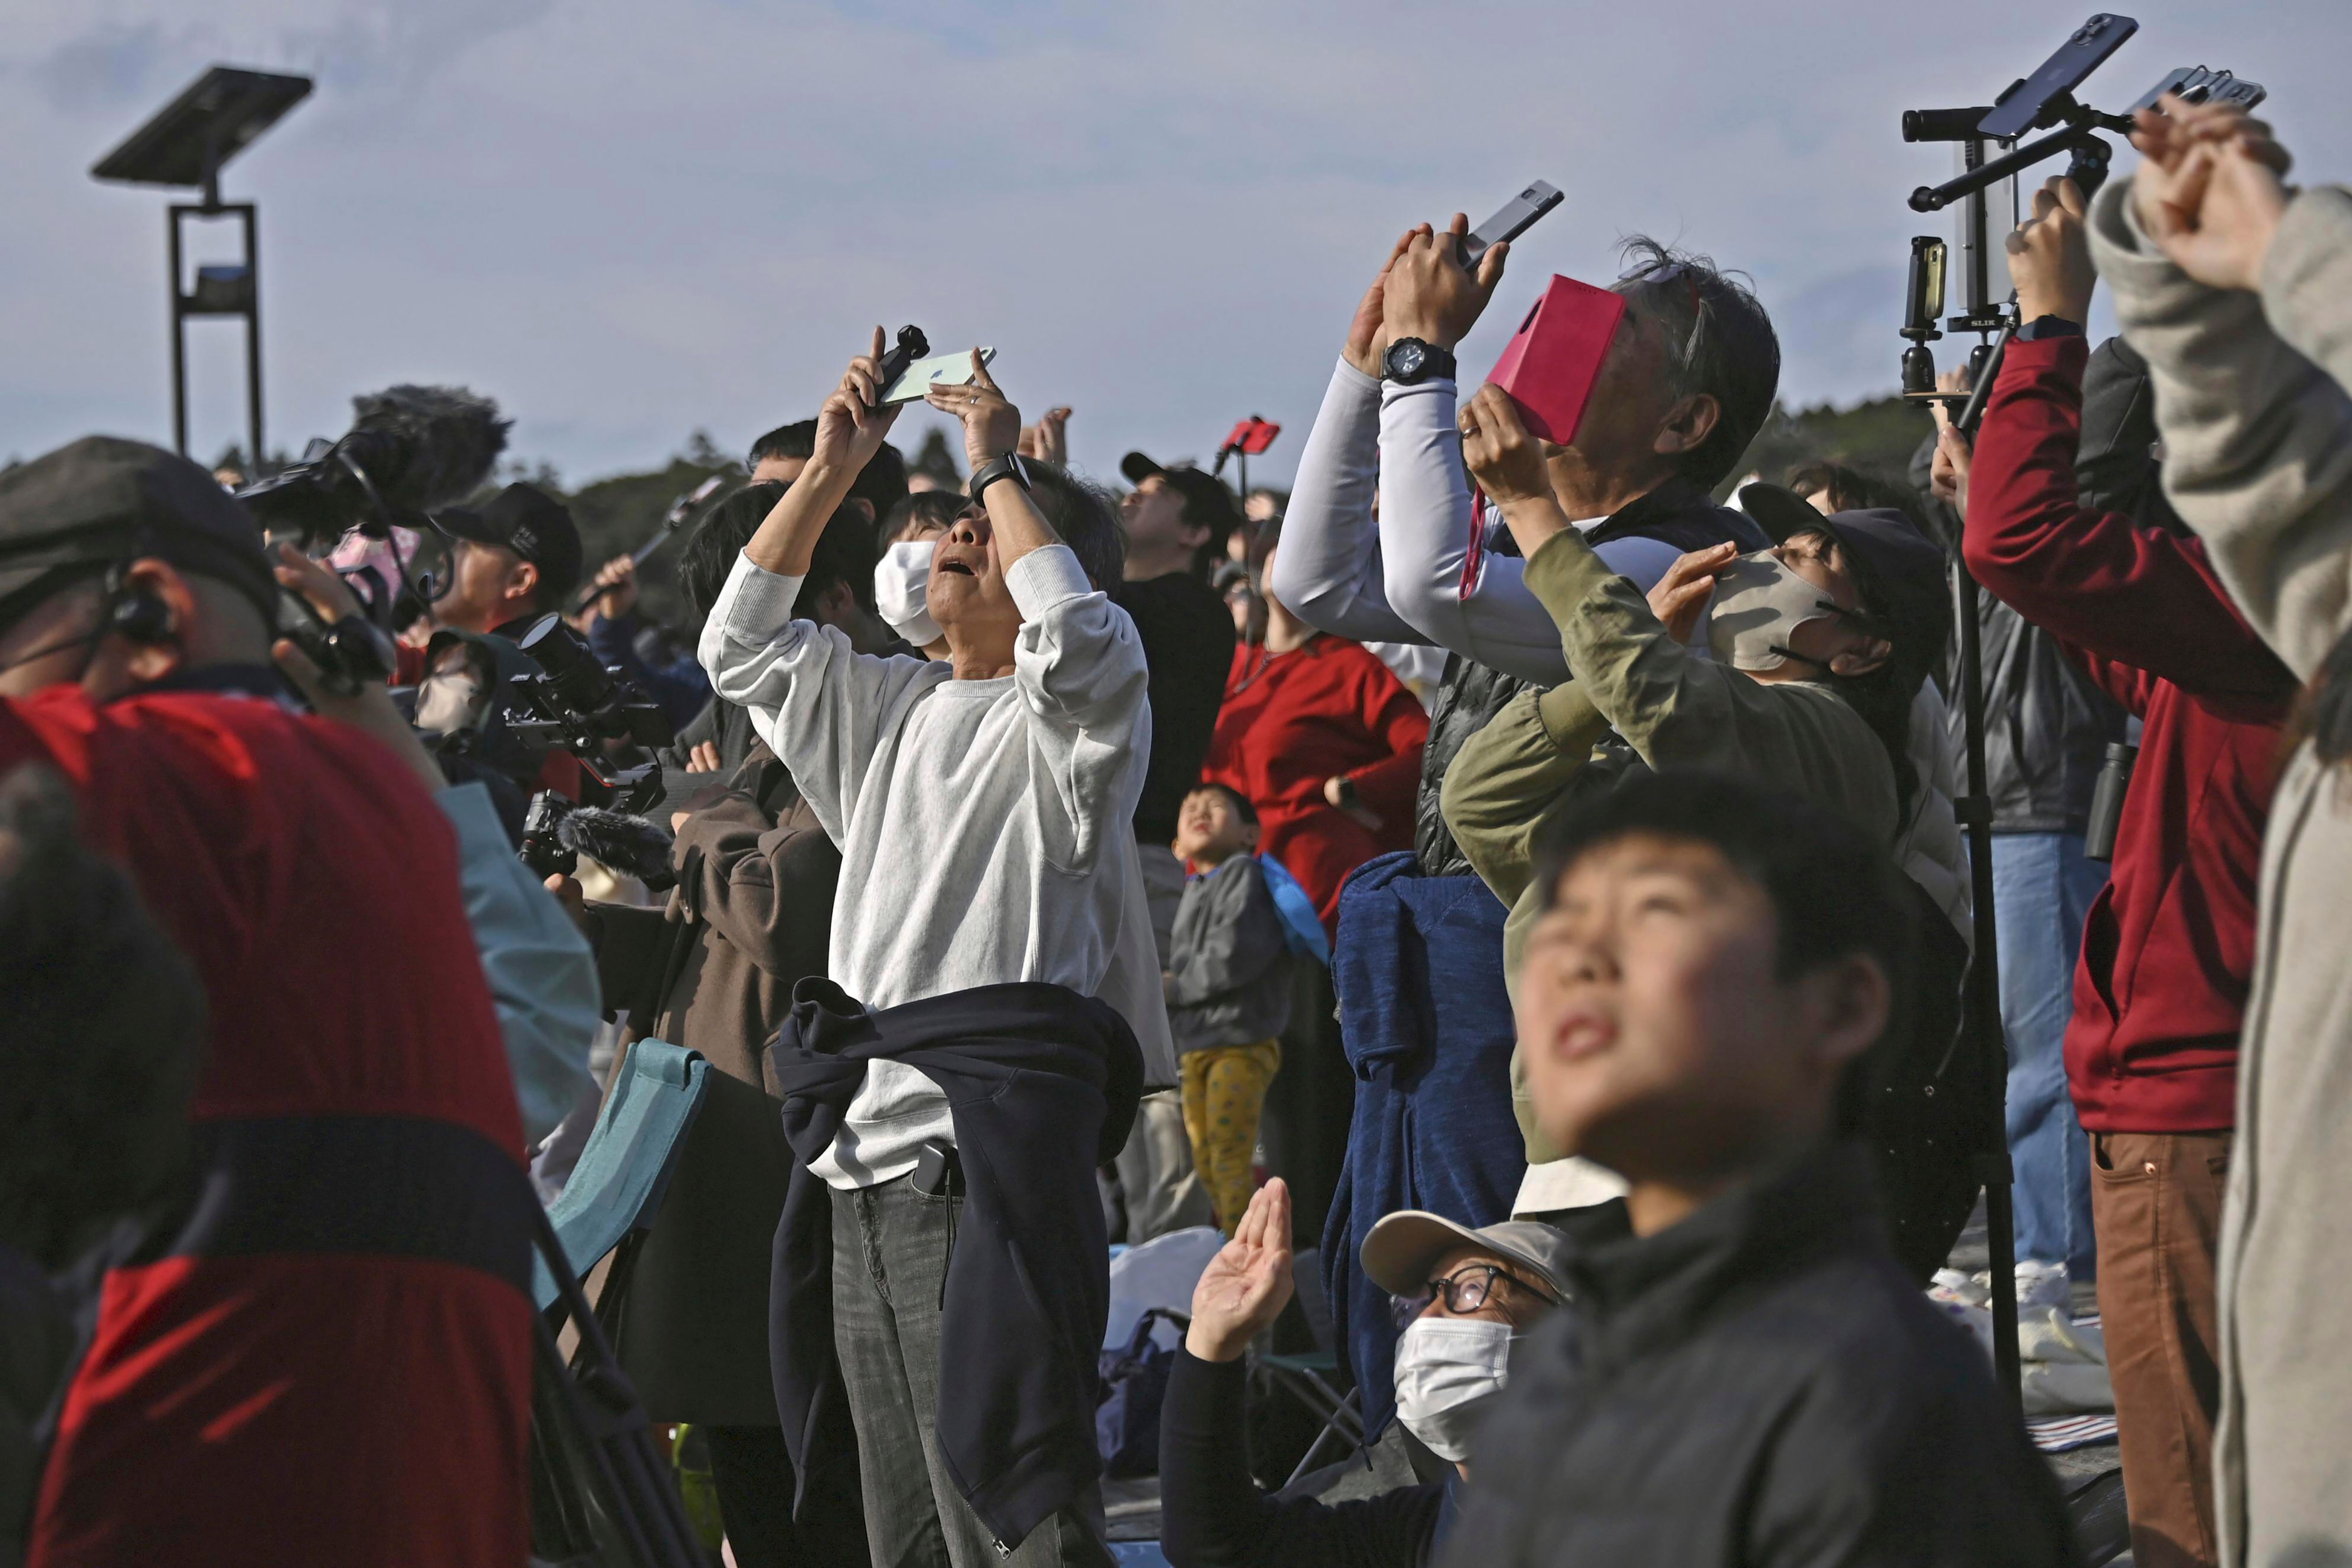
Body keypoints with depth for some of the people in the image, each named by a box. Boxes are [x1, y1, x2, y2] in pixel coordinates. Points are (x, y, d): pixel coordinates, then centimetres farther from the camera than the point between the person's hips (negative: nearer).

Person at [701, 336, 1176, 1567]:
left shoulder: (1061, 717, 0)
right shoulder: (892, 707, 23)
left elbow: (1077, 640, -22)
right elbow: (742, 644, 26)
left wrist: (1000, 466, -10)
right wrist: (831, 468, 17)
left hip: (987, 1166, -8)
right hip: (860, 1171, 8)